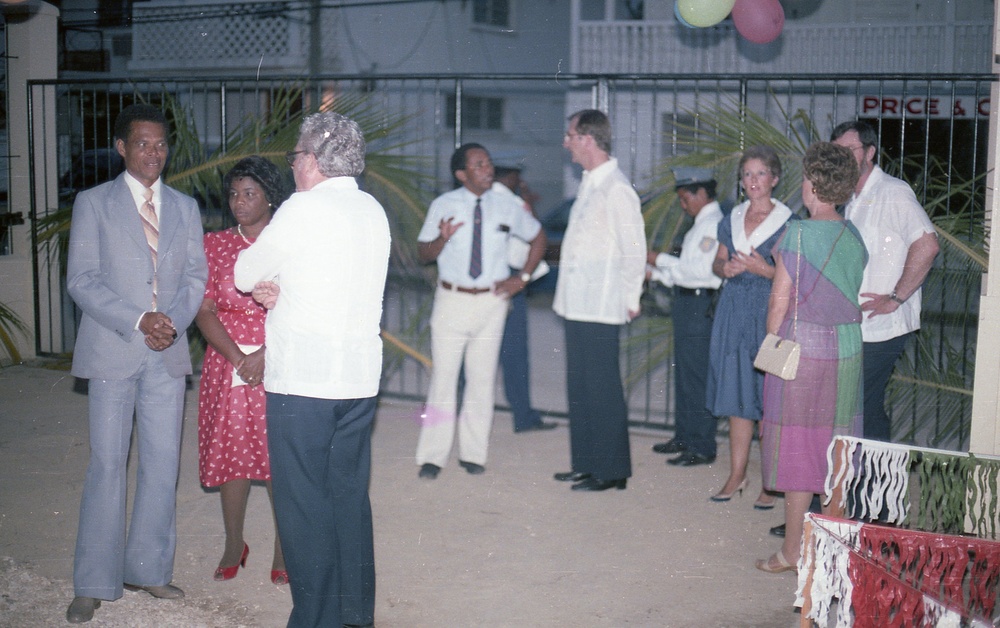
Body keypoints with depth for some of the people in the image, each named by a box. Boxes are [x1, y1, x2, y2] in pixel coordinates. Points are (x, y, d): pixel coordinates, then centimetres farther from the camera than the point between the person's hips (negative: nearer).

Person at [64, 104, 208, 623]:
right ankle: (93, 584, 7)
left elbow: (196, 275, 9)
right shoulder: (93, 204, 1)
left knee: (163, 464, 6)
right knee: (107, 465, -2)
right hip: (113, 352, -4)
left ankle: (147, 569, 18)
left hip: (167, 353, 4)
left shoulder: (185, 207, 13)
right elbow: (81, 280, -6)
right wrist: (139, 321, -16)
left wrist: (173, 322, -9)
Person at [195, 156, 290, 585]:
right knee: (232, 453, 6)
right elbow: (205, 311, 1)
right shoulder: (216, 245, 7)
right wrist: (238, 358, -13)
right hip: (227, 361, 2)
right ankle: (233, 546, 21)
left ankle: (283, 550, 11)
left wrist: (265, 355, -17)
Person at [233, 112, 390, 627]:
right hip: (360, 377, 7)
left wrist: (260, 282, 20)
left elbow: (244, 275, -1)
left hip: (303, 378, -7)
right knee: (350, 497, 13)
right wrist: (282, 291, 7)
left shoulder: (303, 208, -11)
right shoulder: (373, 212, 11)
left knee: (303, 503, -1)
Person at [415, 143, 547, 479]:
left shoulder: (507, 205, 1)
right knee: (444, 375, -1)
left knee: (482, 378, 7)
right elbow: (424, 253, 0)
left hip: (492, 301, 2)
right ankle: (432, 457, 5)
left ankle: (473, 454, 17)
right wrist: (442, 238, -21)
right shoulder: (443, 205, -3)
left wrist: (523, 278, 6)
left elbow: (538, 237, 16)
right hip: (452, 299, -1)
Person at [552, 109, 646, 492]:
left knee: (602, 389, -3)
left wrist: (629, 299, -11)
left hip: (601, 309, -10)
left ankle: (611, 471, 6)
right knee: (580, 387, 15)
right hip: (578, 303, 10)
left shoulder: (615, 188, -15)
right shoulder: (589, 184, 14)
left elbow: (634, 250, -15)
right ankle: (586, 464, 25)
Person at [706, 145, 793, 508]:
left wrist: (764, 269, -19)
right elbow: (718, 263, 19)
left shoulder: (787, 222, -4)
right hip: (734, 313, 5)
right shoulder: (733, 219, 11)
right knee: (736, 396, 9)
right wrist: (726, 269, -3)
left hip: (770, 315, -5)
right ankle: (737, 475, 18)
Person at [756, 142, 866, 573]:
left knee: (797, 450, 2)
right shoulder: (853, 236, 5)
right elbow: (856, 297, 10)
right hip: (847, 350, 6)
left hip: (802, 348, -6)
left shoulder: (798, 234, -12)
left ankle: (793, 550, 7)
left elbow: (780, 300, -10)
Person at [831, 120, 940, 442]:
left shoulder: (893, 192, -10)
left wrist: (896, 298, -20)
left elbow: (927, 245, -23)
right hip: (855, 328, 9)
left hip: (881, 329, -9)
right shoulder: (852, 202, 18)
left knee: (864, 410, -8)